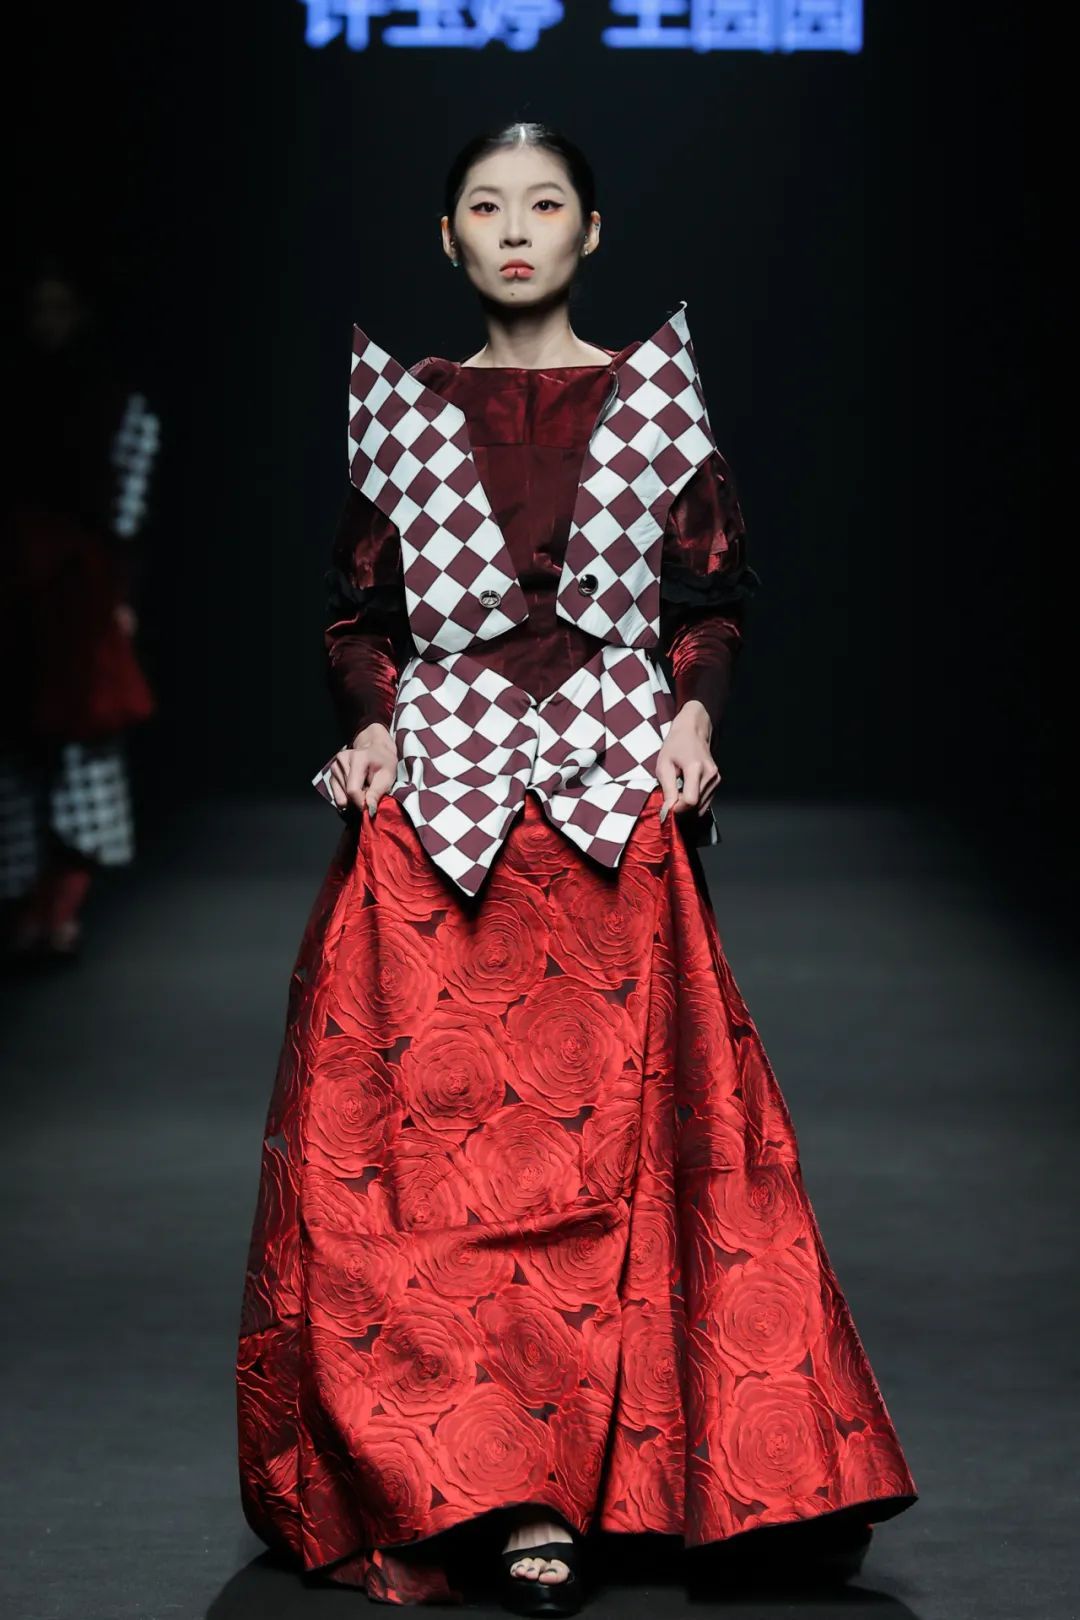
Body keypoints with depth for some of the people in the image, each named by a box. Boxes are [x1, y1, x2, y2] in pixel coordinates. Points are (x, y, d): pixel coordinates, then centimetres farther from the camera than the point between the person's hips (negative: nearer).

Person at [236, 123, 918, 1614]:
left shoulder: (654, 395, 8)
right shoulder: (403, 407, 10)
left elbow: (713, 594, 11)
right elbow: (361, 612, 15)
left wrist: (693, 710, -6)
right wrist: (373, 725, -2)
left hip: (618, 802, 0)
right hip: (436, 797, 1)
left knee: (620, 1140, -5)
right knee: (416, 1141, -7)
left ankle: (542, 1486, 0)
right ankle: (516, 1490, 0)